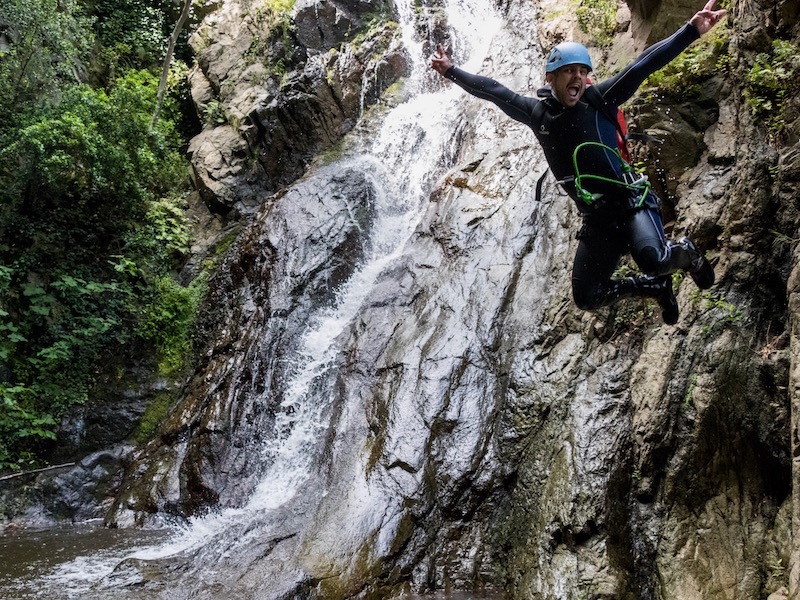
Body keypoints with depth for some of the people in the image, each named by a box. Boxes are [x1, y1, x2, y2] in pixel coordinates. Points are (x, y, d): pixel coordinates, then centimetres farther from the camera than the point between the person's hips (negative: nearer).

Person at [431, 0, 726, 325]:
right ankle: (655, 285, 30)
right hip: (596, 219, 5)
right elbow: (492, 90, 16)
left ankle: (686, 253, 6)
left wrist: (692, 30, -20)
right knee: (587, 298, 6)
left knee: (652, 259, -33)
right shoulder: (537, 112, 5)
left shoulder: (599, 99, -5)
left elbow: (644, 63, -13)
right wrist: (451, 71, 22)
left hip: (631, 203, -5)